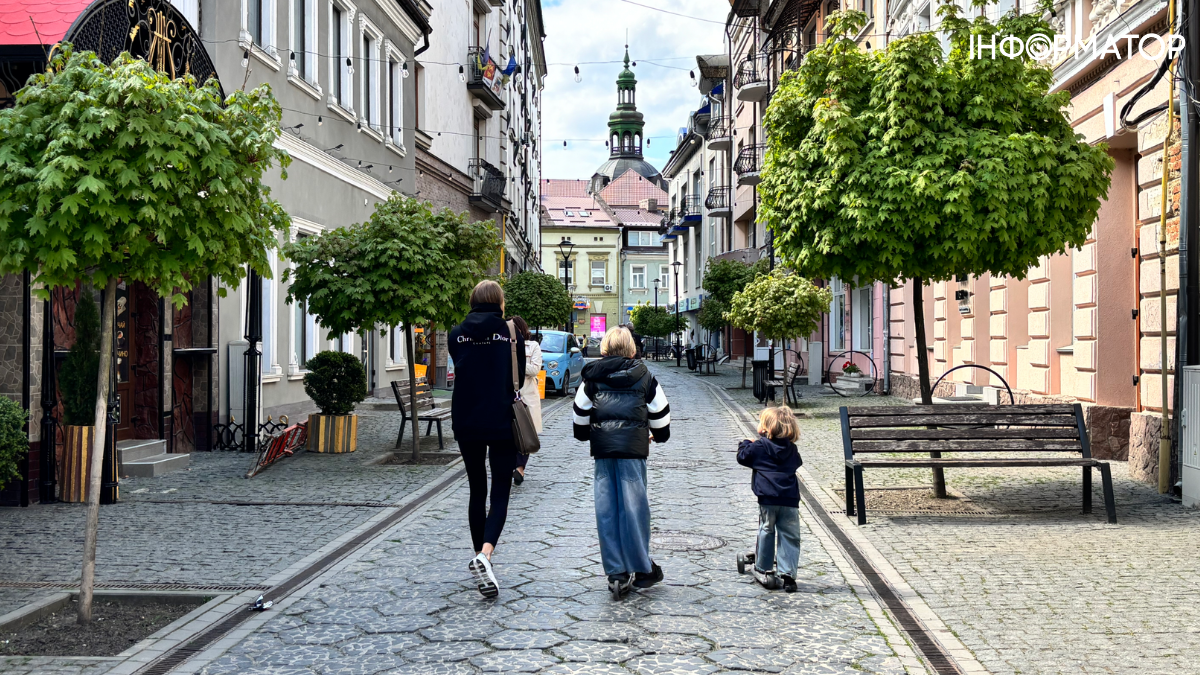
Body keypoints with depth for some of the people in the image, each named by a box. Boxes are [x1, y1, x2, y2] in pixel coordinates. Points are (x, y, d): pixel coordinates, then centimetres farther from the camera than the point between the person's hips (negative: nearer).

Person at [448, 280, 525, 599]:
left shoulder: (457, 334, 1)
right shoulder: (510, 333, -5)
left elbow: (459, 373, 10)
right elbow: (519, 377, 3)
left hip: (466, 424, 3)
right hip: (502, 424, -3)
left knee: (477, 492, 16)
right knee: (500, 494, 2)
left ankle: (480, 556, 21)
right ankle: (485, 553, -20)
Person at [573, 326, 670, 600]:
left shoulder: (593, 377, 9)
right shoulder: (644, 376, 8)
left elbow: (580, 412, 15)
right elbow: (659, 412, 14)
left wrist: (584, 434, 34)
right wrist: (658, 434, 33)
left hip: (602, 448, 1)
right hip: (633, 447, -1)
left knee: (606, 510, 3)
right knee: (634, 507, 2)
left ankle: (616, 574, 3)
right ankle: (641, 570, 8)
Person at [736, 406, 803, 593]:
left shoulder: (760, 446, -2)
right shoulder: (791, 449, 12)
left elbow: (742, 456, 3)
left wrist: (746, 444, 21)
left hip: (767, 499, -2)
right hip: (790, 500, 3)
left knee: (766, 533, 10)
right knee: (789, 536, 4)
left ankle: (764, 571, 16)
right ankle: (788, 574, -2)